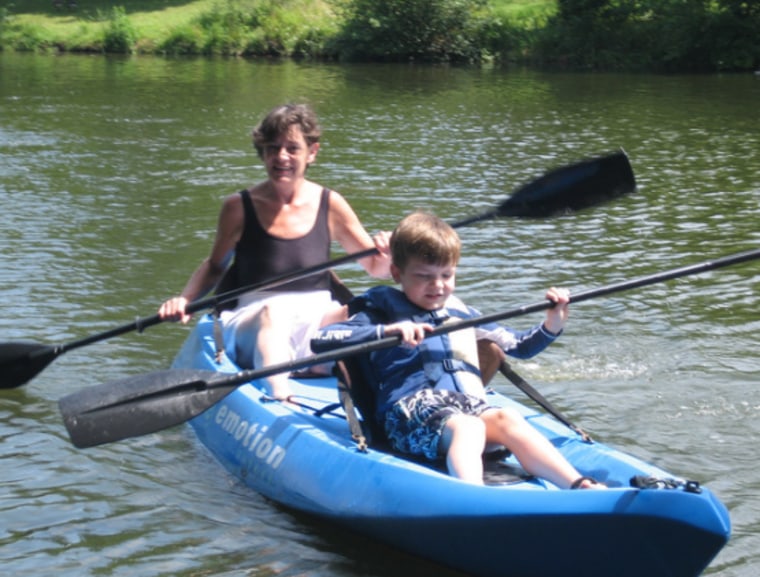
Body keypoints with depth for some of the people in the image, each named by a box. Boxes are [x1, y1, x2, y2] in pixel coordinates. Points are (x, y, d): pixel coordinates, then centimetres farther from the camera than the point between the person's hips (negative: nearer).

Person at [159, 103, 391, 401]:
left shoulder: (329, 204, 5)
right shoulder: (239, 207, 2)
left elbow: (375, 267, 12)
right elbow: (214, 267, 16)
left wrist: (386, 255, -11)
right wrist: (184, 300, -2)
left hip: (316, 329, 2)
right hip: (251, 329, -2)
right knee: (273, 310, -37)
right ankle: (279, 400, -59)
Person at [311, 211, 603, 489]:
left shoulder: (462, 314, 28)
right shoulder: (380, 312, 10)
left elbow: (519, 346, 37)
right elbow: (320, 339, -7)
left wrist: (551, 326, 16)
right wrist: (387, 331, -19)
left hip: (470, 405, 5)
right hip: (410, 409, -5)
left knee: (507, 419, -28)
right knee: (466, 427, -36)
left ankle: (580, 485, -44)